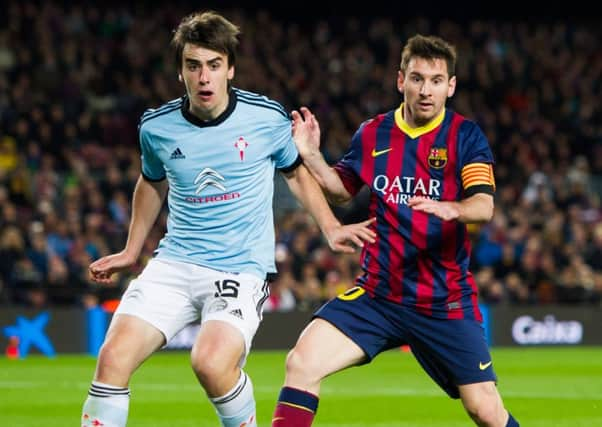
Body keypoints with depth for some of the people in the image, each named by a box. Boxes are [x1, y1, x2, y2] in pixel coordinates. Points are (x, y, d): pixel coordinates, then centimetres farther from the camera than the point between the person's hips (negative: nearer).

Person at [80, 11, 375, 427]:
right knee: (114, 356, -16)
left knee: (212, 362, -28)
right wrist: (131, 251, 27)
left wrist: (331, 227, 2)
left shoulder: (268, 118, -6)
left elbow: (297, 172, 13)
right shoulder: (156, 127, 1)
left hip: (242, 269, -3)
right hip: (174, 263, 3)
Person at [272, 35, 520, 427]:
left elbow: (484, 206, -19)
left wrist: (451, 208, -41)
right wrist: (311, 155, 2)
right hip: (377, 294, 2)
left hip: (445, 302, -2)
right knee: (302, 364, -17)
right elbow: (342, 189, 21)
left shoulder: (465, 136, -6)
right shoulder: (373, 134, 4)